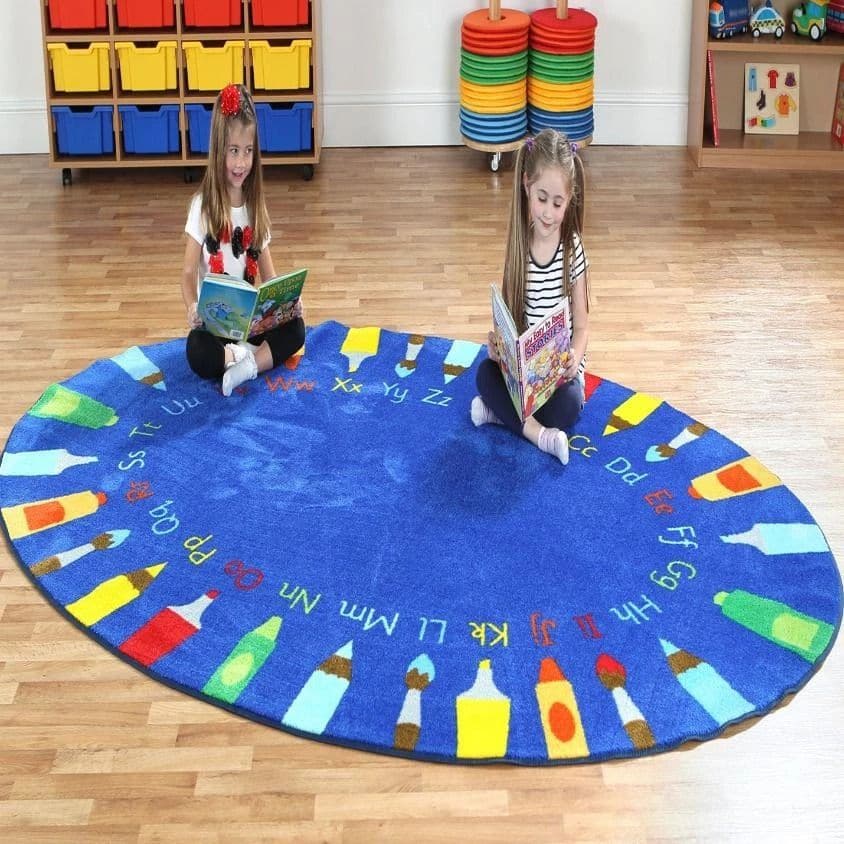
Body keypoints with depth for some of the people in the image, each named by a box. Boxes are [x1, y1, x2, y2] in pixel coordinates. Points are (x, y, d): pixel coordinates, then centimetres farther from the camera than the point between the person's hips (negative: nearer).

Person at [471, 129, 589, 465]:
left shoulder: (572, 249, -10)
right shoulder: (518, 243, -3)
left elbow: (581, 324, -6)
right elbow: (508, 312, 3)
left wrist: (575, 358, -26)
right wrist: (497, 341, -19)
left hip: (561, 366, -3)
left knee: (569, 405, -30)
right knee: (485, 373, -24)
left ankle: (501, 410, -15)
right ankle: (538, 433, -28)